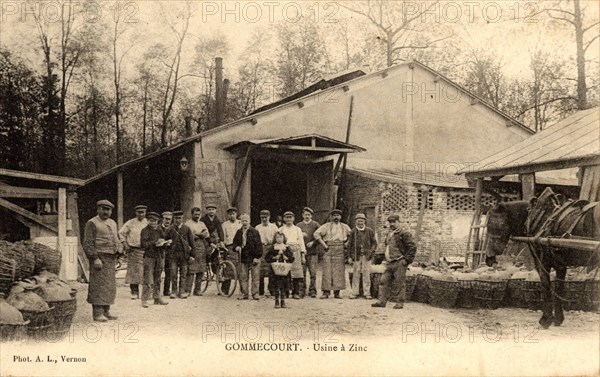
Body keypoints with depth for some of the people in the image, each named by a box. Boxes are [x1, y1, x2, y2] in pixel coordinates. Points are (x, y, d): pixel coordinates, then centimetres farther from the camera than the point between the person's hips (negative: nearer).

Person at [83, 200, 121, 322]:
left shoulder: (112, 223, 20)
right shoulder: (92, 223, -4)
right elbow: (88, 243, -11)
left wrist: (117, 255, 13)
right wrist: (95, 258, -18)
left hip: (111, 259, 8)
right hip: (99, 258, -8)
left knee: (110, 287, 9)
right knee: (99, 286, -9)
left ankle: (106, 312, 16)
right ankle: (97, 313, -8)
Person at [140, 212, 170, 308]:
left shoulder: (160, 229, 13)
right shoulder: (145, 231, -3)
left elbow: (164, 241, 16)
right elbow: (143, 244, -13)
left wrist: (165, 243, -6)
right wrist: (155, 243, -20)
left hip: (160, 257, 5)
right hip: (149, 256, -5)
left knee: (157, 279, 12)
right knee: (148, 280, -8)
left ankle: (157, 298, 20)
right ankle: (144, 299, -4)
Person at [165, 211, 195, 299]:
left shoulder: (187, 229, 4)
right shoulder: (170, 229, 5)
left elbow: (191, 243, 5)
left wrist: (192, 255, 2)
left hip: (184, 254, 0)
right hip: (174, 253, 0)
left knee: (183, 274, 4)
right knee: (173, 273, -2)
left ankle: (182, 291, 10)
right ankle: (174, 291, 7)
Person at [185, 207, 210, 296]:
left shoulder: (202, 224, 22)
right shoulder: (188, 224, 4)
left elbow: (207, 235, 9)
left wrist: (196, 234, -7)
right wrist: (200, 235, -6)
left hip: (201, 248, 5)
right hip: (192, 247, -5)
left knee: (201, 270, 3)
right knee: (191, 270, -11)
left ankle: (198, 290, 10)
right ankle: (188, 290, -10)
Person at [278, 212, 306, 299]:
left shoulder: (297, 229, 16)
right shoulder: (281, 230, 14)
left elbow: (301, 242, 14)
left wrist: (303, 255, 8)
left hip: (295, 251, 0)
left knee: (296, 272, -9)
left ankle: (296, 293, -4)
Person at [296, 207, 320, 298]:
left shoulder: (316, 225, 7)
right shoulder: (298, 225, 14)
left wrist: (313, 242, -8)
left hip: (312, 252, -1)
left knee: (313, 272, -5)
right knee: (302, 272, -1)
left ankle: (312, 291, 1)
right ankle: (302, 290, 5)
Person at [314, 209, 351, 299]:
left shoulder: (345, 227, 15)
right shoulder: (326, 226, 7)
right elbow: (316, 233, -1)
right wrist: (323, 244, -7)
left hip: (340, 251, 2)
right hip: (329, 250, -2)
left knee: (339, 271, 0)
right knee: (327, 270, -7)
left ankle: (337, 292, 5)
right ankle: (326, 292, -6)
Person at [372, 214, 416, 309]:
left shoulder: (404, 234, -8)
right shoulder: (389, 235, 18)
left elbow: (412, 247, -12)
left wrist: (407, 260, -13)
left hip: (399, 263, -8)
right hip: (389, 263, 8)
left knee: (400, 283, -2)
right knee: (384, 281, 4)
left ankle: (400, 303, 4)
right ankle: (382, 301, 8)